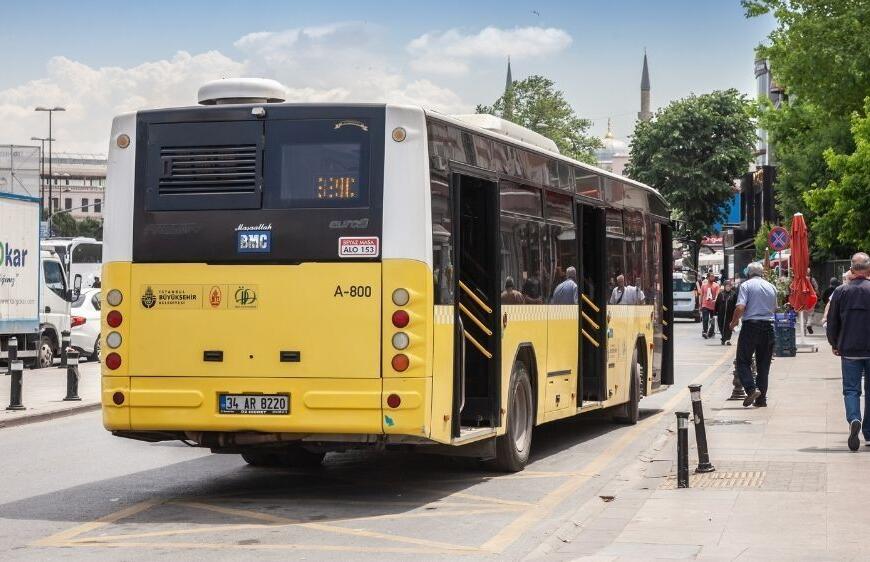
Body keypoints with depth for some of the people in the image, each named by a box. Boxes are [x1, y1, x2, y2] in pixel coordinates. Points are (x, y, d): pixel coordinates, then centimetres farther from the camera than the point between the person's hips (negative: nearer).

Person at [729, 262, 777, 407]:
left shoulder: (746, 285, -4)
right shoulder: (771, 287, 11)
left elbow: (740, 308, -14)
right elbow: (774, 309, 17)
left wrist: (733, 323, 1)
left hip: (751, 326, -4)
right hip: (768, 326, 4)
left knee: (743, 361, 3)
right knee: (764, 364, 10)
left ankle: (751, 389, -17)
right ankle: (761, 399, 10)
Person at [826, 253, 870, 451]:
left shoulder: (841, 291, -1)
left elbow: (832, 321, 4)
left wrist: (834, 344, 18)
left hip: (849, 350, 0)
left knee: (851, 389, 4)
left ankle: (854, 419, -24)